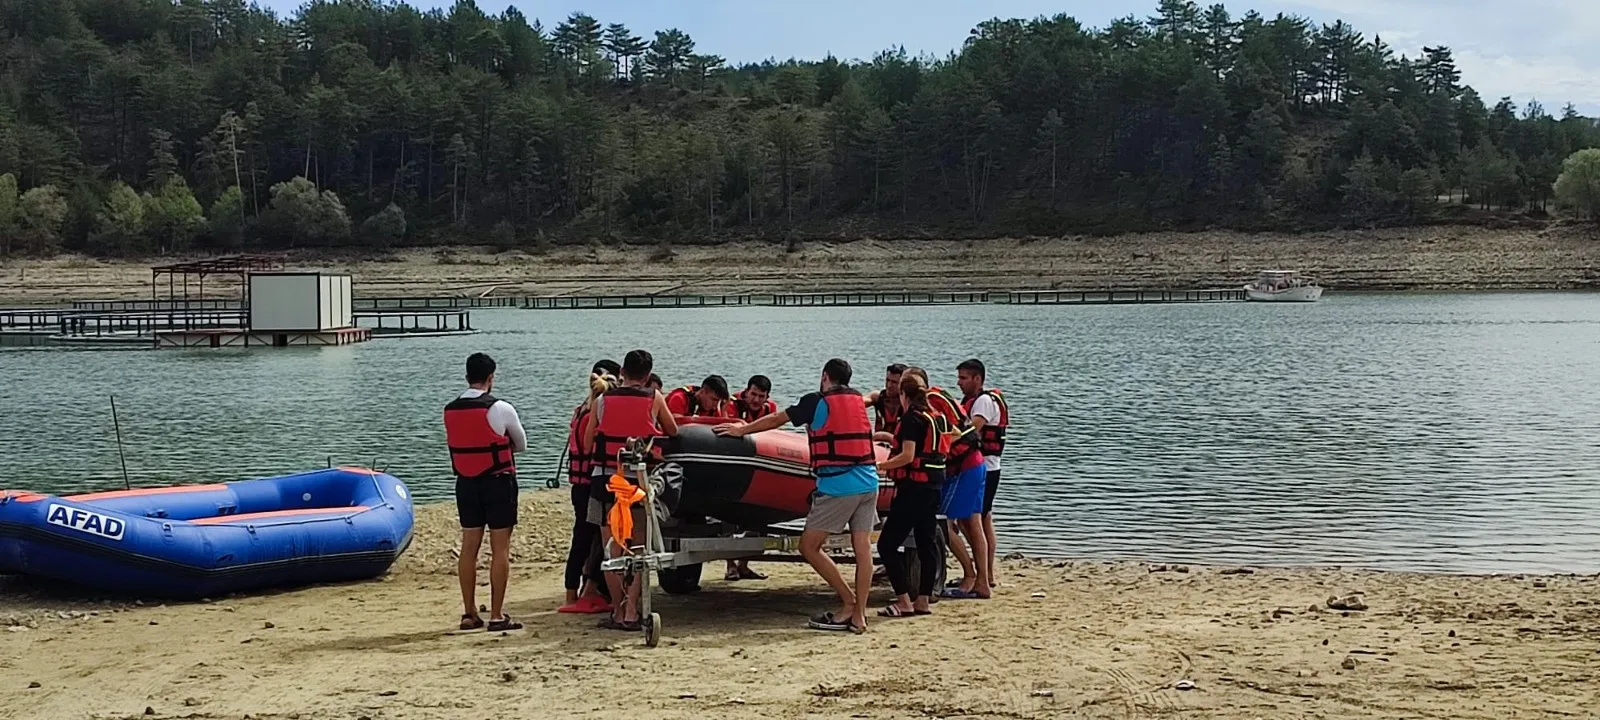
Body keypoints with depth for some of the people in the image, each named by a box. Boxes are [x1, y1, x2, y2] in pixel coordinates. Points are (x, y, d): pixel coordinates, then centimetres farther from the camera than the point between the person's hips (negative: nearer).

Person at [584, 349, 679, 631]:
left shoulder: (602, 399, 5)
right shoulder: (654, 399, 2)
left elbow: (587, 444, 7)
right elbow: (673, 432, 14)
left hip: (605, 479, 1)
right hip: (639, 480, -1)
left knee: (612, 550, 8)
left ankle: (617, 611, 10)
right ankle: (631, 611, 1)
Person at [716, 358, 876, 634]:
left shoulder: (817, 401, -1)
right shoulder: (858, 400, 15)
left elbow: (776, 420, 8)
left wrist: (741, 430, 21)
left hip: (837, 485, -7)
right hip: (869, 482, 7)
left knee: (809, 546, 1)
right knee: (862, 548, 4)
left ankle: (848, 602, 0)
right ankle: (859, 614, 4)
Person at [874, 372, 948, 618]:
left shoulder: (911, 418, -11)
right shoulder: (936, 418, 14)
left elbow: (908, 455, -19)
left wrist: (880, 466, -11)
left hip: (912, 487, -9)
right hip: (933, 486, 9)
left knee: (887, 544, -6)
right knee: (927, 544, 11)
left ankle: (904, 601, -10)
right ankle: (924, 600, 13)